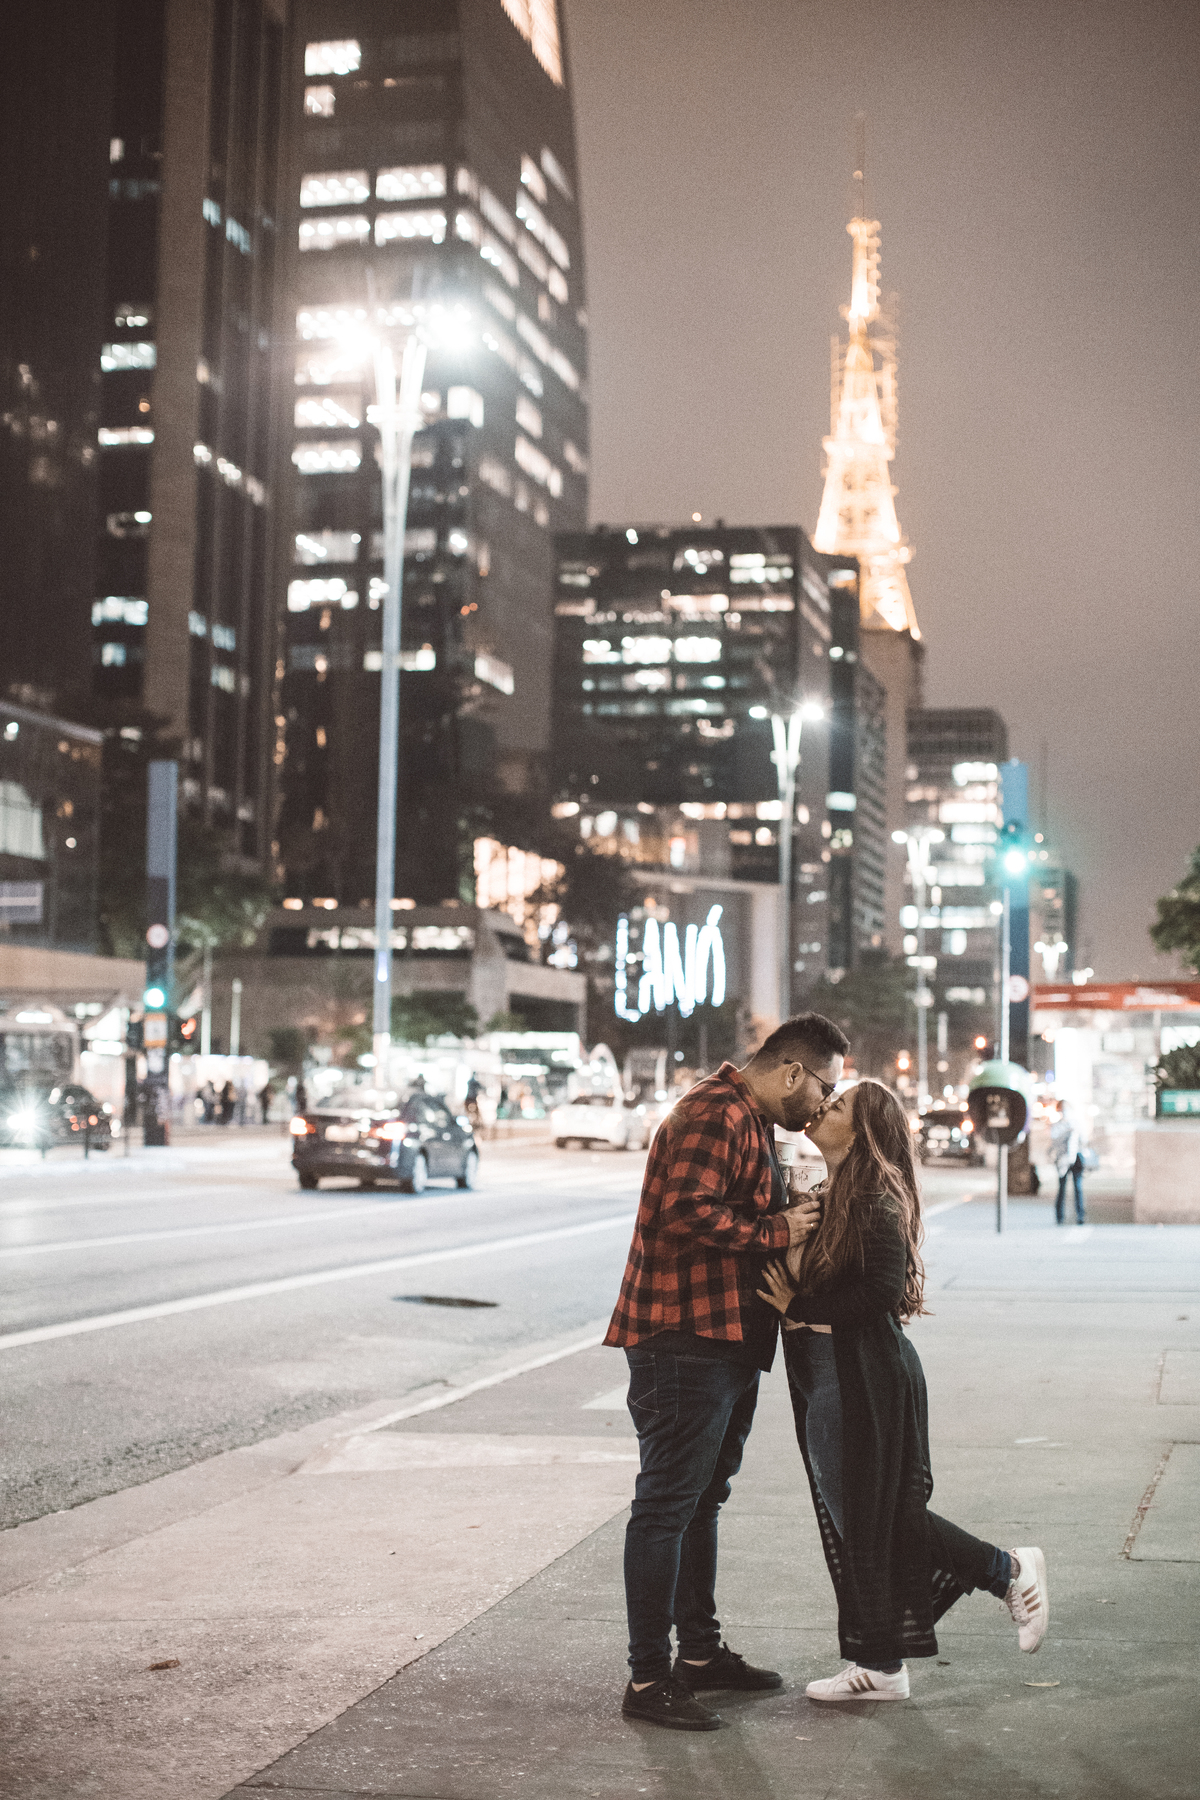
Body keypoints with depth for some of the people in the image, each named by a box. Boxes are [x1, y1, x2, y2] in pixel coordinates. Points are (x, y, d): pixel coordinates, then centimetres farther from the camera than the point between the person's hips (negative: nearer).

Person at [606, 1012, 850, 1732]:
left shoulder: (754, 1123, 21)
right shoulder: (715, 1115, -16)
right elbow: (689, 1214, -27)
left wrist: (797, 1219, 9)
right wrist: (777, 1230, -18)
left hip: (729, 1341, 11)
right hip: (685, 1341, -11)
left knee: (702, 1498, 19)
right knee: (668, 1504, -6)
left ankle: (701, 1651, 30)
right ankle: (649, 1679, -2)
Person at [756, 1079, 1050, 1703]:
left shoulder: (876, 1198, -14)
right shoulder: (829, 1195, 14)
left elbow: (882, 1289, -23)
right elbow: (801, 1276, 14)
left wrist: (799, 1306, -16)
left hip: (866, 1381, -9)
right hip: (825, 1382, 9)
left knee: (882, 1517, -2)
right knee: (849, 1520, 11)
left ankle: (1009, 1570, 14)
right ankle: (879, 1666, 19)